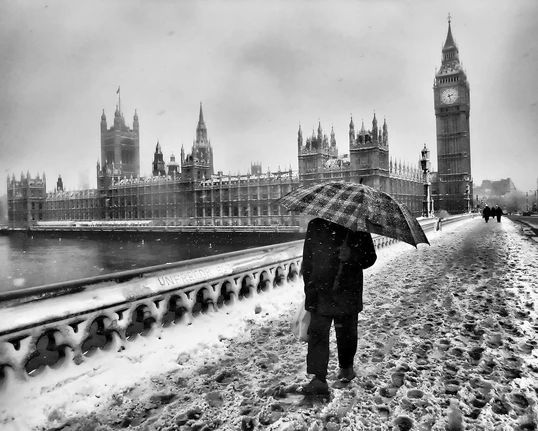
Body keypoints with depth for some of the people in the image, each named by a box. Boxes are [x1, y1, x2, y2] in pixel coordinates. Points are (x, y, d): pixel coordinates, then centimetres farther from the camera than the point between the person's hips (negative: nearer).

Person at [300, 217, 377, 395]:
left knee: (346, 333, 13)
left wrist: (352, 255, -21)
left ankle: (346, 367, 39)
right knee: (317, 333, -7)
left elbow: (370, 257, 0)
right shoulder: (315, 226, 4)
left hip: (348, 294, -1)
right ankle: (319, 380, -1)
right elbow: (307, 259, 11)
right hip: (320, 293, 1)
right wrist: (309, 287, 9)